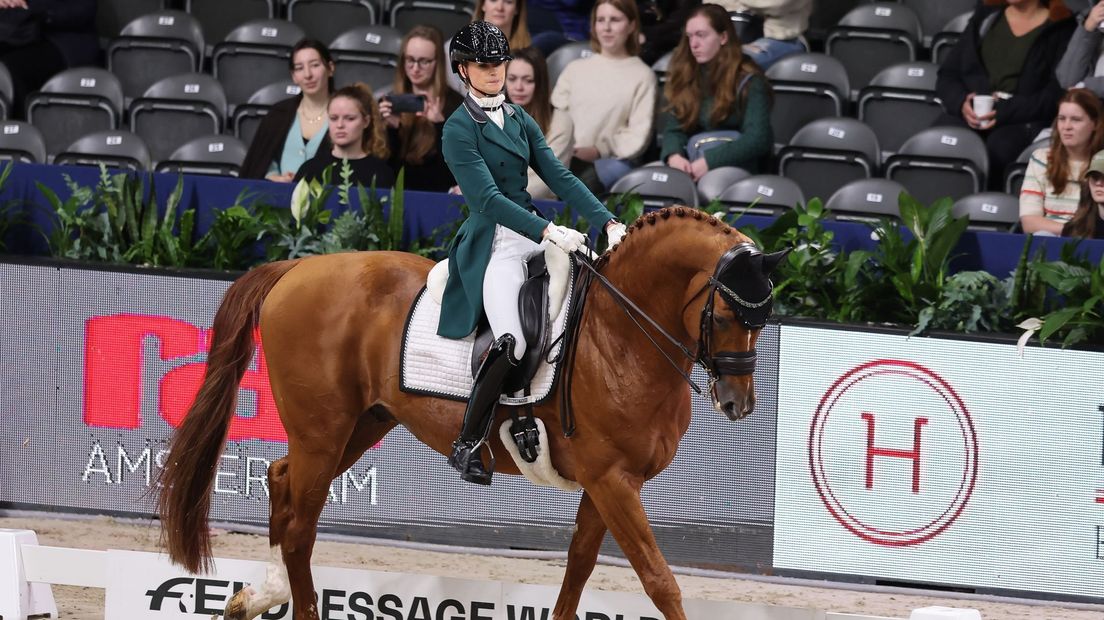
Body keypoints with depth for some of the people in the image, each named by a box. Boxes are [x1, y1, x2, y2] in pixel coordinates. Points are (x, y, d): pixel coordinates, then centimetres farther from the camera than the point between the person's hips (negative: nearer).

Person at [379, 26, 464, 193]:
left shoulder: (455, 104, 0)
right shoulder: (390, 103, 10)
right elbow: (385, 163, 8)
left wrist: (440, 123, -18)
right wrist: (392, 127, -7)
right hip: (398, 194, 3)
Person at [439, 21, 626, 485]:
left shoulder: (519, 119, 15)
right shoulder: (460, 129, -6)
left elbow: (558, 176, 10)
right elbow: (488, 197, -17)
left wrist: (607, 222, -3)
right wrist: (549, 231, -29)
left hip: (533, 234, 8)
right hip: (493, 244, -8)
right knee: (511, 344, -25)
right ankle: (466, 447, -13)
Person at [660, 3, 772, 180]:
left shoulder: (748, 81, 0)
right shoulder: (684, 76, 15)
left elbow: (758, 139, -11)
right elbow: (674, 129, 8)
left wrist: (710, 161, -21)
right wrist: (674, 155, -15)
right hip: (691, 168, 4)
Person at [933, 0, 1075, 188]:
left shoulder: (1061, 29, 7)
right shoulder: (985, 17, 22)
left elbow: (1056, 95, -4)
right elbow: (947, 75, 17)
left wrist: (1003, 112, -17)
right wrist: (962, 104, -6)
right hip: (970, 114, 3)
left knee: (999, 147, -38)